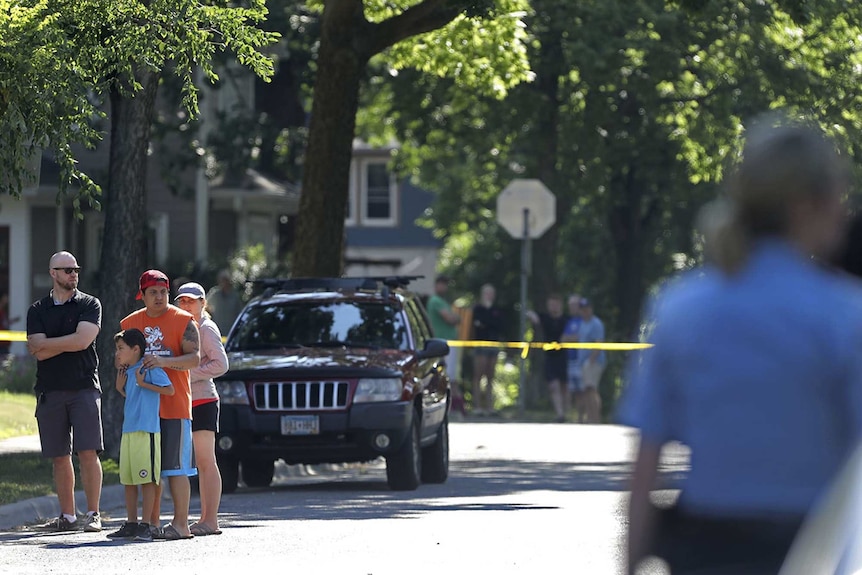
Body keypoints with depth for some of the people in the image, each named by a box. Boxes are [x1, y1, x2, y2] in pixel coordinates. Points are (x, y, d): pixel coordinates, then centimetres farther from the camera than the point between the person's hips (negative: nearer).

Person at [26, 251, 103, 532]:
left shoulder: (89, 305, 4)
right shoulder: (38, 310, 10)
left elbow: (82, 340, -12)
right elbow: (39, 352, -2)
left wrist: (44, 343, -4)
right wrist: (70, 343, -7)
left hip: (84, 388, -2)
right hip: (50, 390, 2)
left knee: (88, 452, -9)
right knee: (60, 457, 4)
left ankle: (93, 514, -6)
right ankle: (67, 516, 9)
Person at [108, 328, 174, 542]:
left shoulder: (150, 368, -8)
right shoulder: (128, 372, 16)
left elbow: (169, 389, -14)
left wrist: (143, 383, -14)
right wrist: (120, 387, 11)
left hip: (146, 431, -9)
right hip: (128, 431, 9)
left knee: (147, 478, -6)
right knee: (128, 480, 9)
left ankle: (145, 525, -5)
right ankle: (131, 524, 15)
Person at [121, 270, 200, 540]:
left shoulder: (183, 320, -1)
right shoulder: (130, 323, 13)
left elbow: (194, 357, -9)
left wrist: (164, 361, -23)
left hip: (174, 404, -5)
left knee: (175, 466, -7)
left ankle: (181, 523, -7)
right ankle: (152, 523, 11)